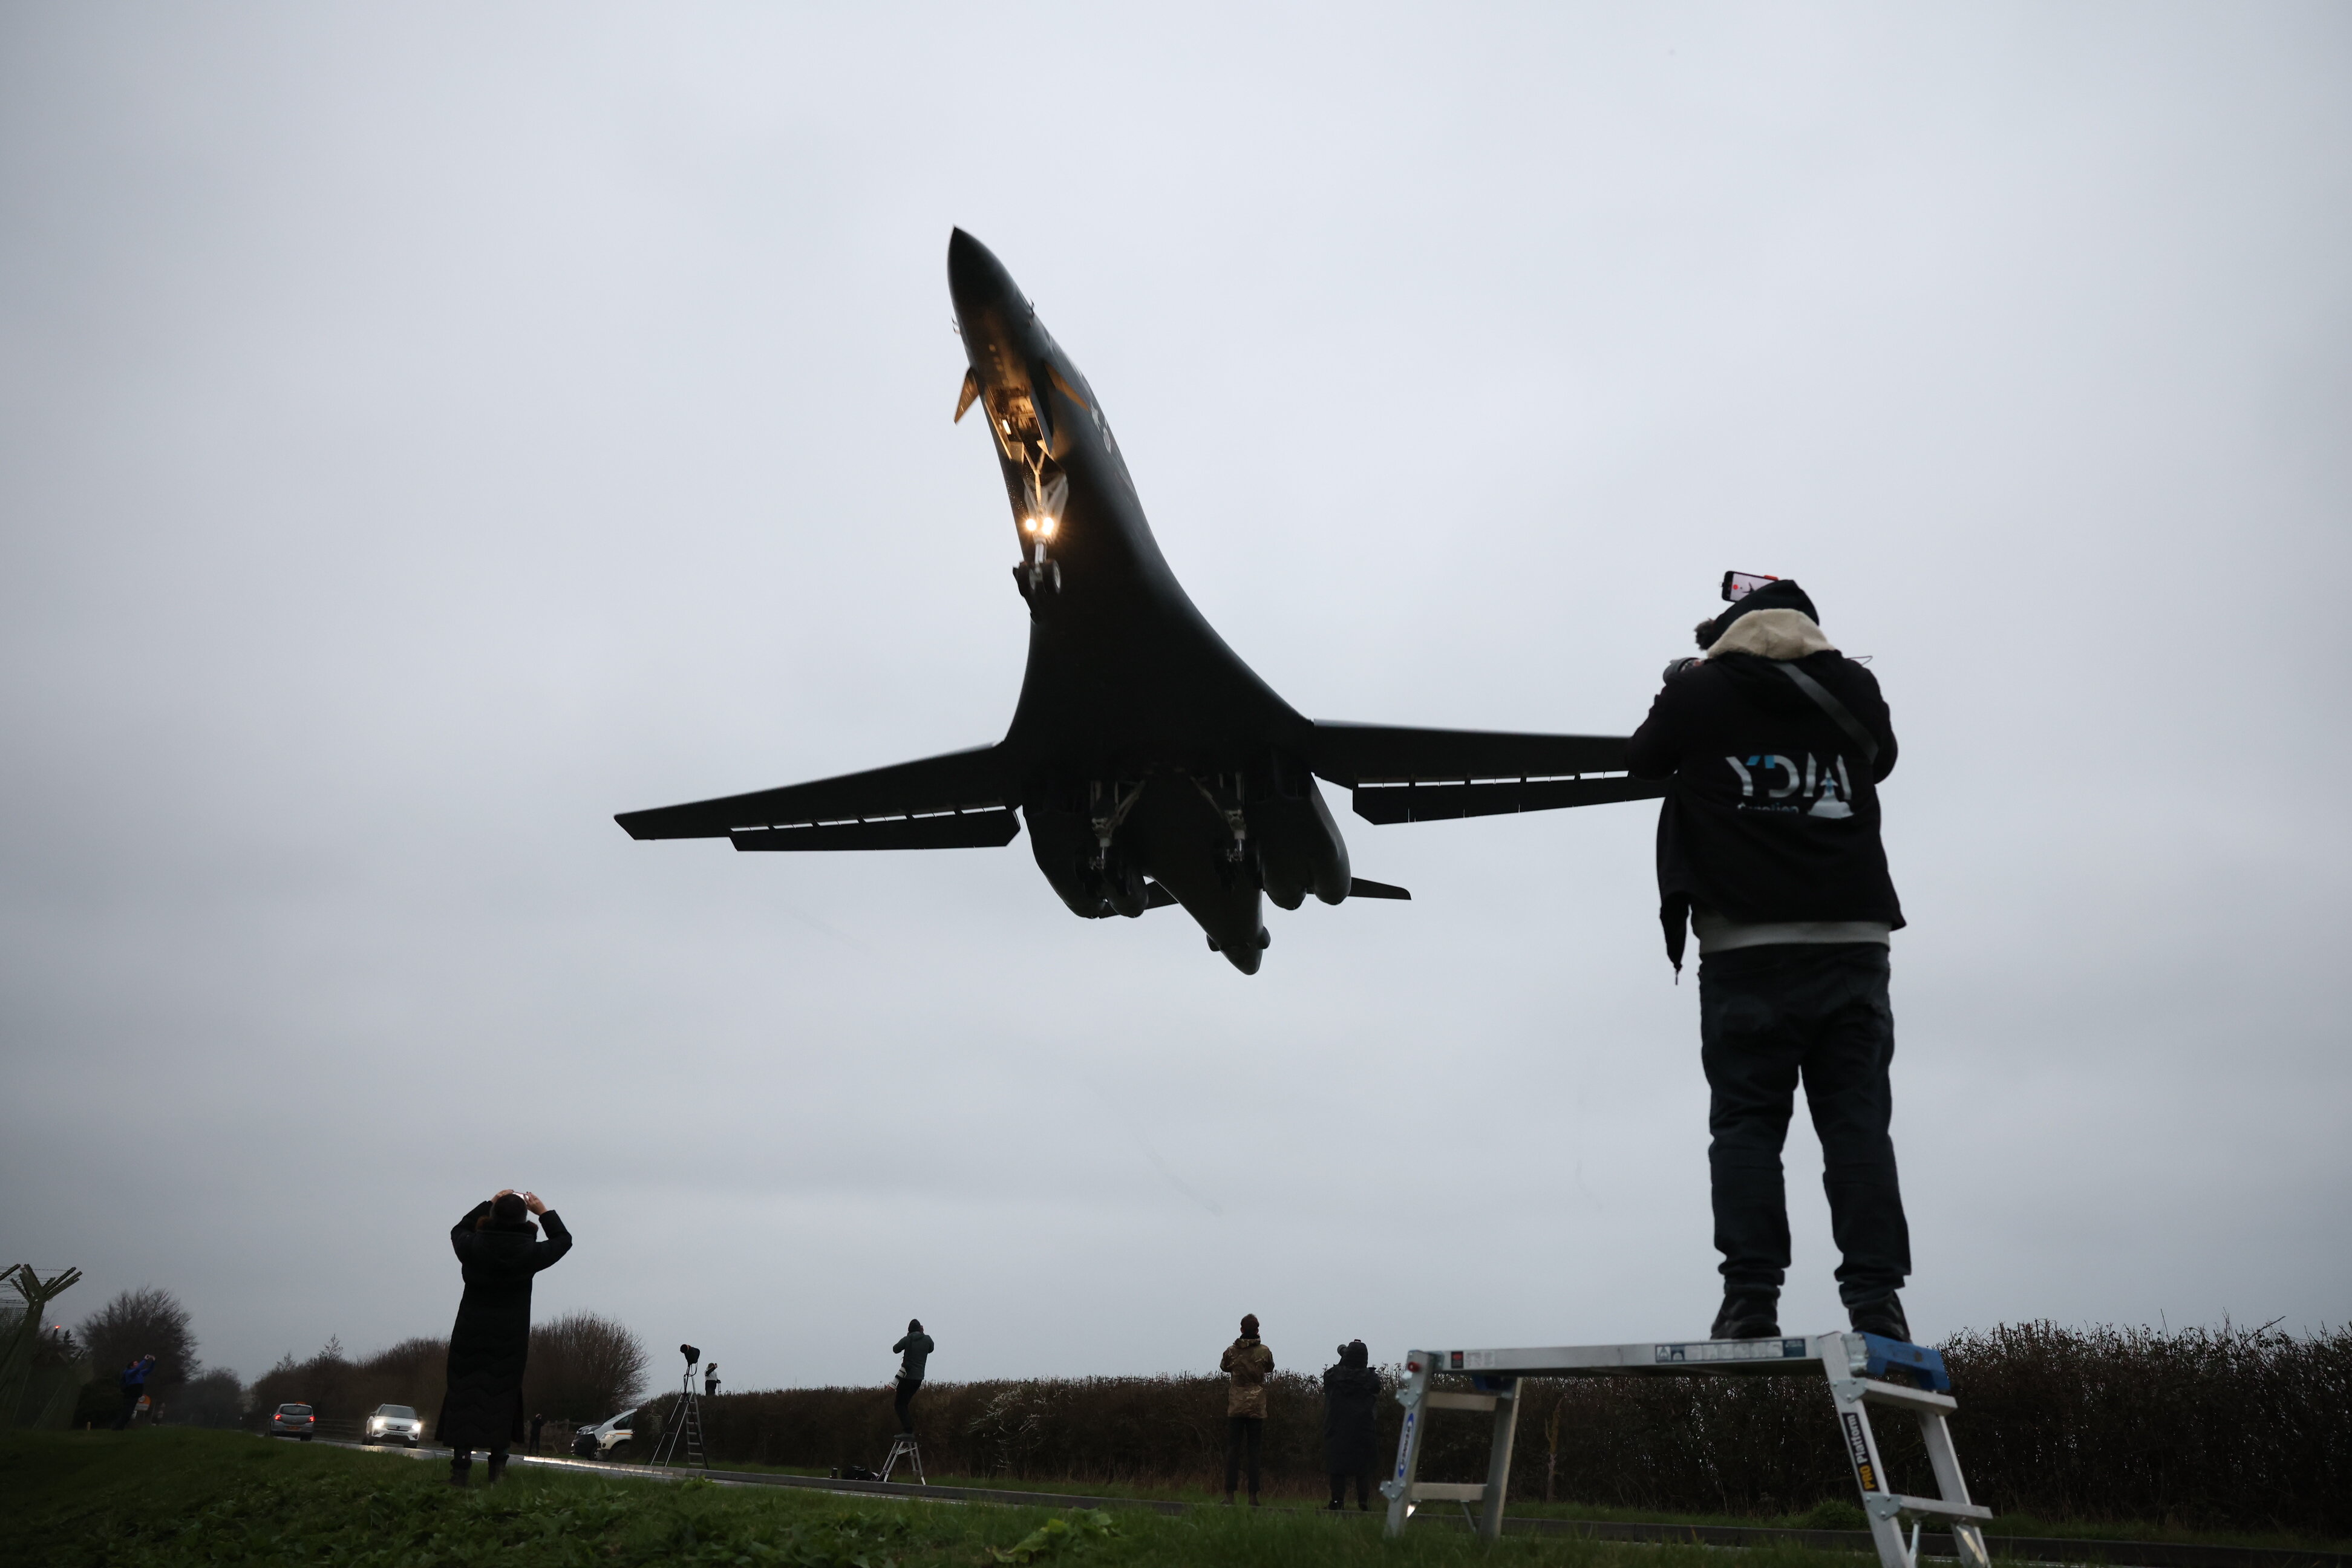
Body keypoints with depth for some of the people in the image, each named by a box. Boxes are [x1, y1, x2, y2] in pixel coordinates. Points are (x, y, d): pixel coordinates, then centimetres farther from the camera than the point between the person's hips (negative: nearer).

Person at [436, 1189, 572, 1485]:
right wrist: (544, 1212, 16)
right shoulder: (530, 1252, -8)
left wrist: (489, 1204, 22)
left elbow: (458, 1230, 20)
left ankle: (461, 1466, -2)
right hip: (510, 1341, -1)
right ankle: (497, 1468, 1)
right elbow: (563, 1240, 11)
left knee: (464, 1396, 4)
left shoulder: (473, 1248, -5)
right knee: (502, 1400, 4)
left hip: (470, 1337, 1)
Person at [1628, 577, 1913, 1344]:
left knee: (1746, 1122, 1)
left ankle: (1751, 1296, -5)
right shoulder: (1853, 690, 9)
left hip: (1746, 944, -2)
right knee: (1856, 1121, 3)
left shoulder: (1700, 692, 1)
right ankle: (1874, 1296, -1)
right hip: (1852, 938, 2)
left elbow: (1642, 759, 19)